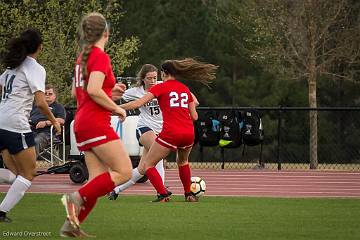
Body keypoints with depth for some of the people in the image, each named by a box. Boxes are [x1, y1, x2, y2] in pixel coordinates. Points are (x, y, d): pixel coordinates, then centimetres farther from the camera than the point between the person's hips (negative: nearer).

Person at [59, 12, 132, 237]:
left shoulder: (83, 57, 16)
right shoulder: (101, 57, -11)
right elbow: (94, 90, -23)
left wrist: (110, 91, 25)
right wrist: (117, 108, -11)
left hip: (82, 121, 9)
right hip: (96, 122, -9)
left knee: (99, 179, 7)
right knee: (124, 172, -8)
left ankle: (71, 224, -1)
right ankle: (78, 197, -17)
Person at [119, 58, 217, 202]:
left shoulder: (161, 87, 3)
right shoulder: (186, 89, 17)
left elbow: (138, 103, -7)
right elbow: (194, 116, 18)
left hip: (170, 133, -6)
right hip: (189, 133, 6)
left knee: (147, 165, 5)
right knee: (182, 161, 34)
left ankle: (163, 194, -11)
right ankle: (188, 194, 33)